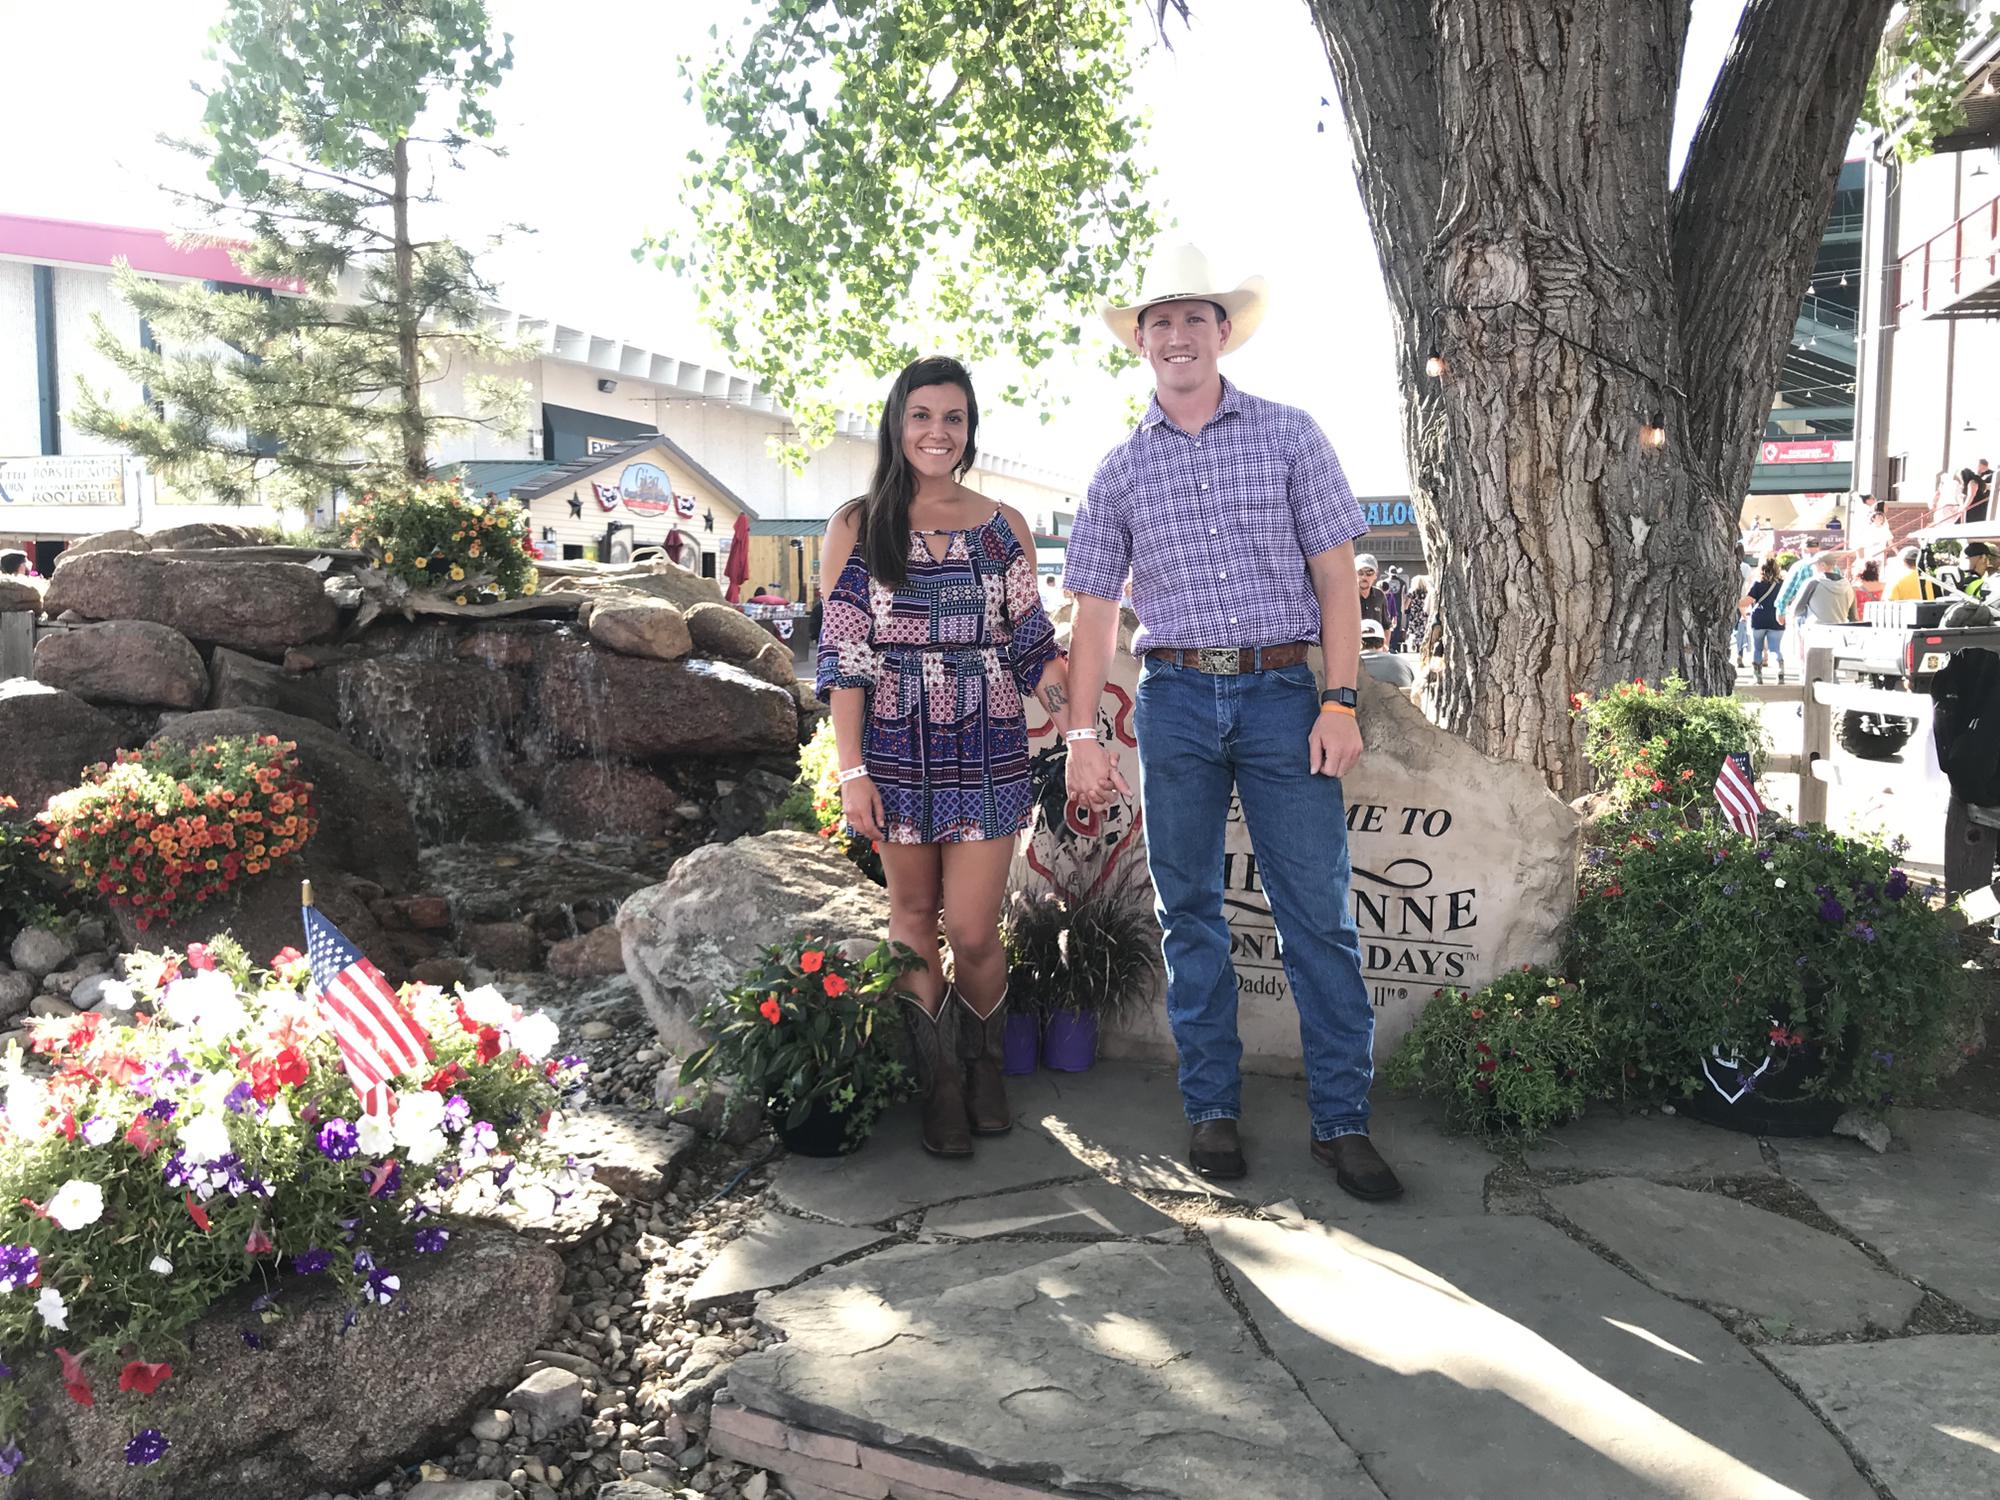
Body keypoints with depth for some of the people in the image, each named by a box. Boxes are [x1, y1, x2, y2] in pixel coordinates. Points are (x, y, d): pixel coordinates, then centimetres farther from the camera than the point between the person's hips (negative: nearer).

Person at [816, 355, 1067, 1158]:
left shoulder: (1003, 526, 7)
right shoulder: (856, 526, 2)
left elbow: (1034, 645, 7)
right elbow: (843, 656, -2)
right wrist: (852, 771, -8)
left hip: (987, 752, 0)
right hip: (896, 752, 0)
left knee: (972, 930, -3)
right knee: (913, 916, 8)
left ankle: (983, 1064, 26)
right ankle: (939, 1081, 25)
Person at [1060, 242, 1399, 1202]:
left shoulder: (1288, 435, 6)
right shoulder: (1121, 469, 10)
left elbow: (1336, 573, 2)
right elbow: (1096, 610, 10)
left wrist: (1340, 701, -7)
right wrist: (1082, 734, 4)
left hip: (1282, 694, -1)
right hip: (1175, 698, 2)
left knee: (1319, 912, -3)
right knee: (1188, 911, 6)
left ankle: (1341, 1120, 7)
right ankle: (1211, 1111, 18)